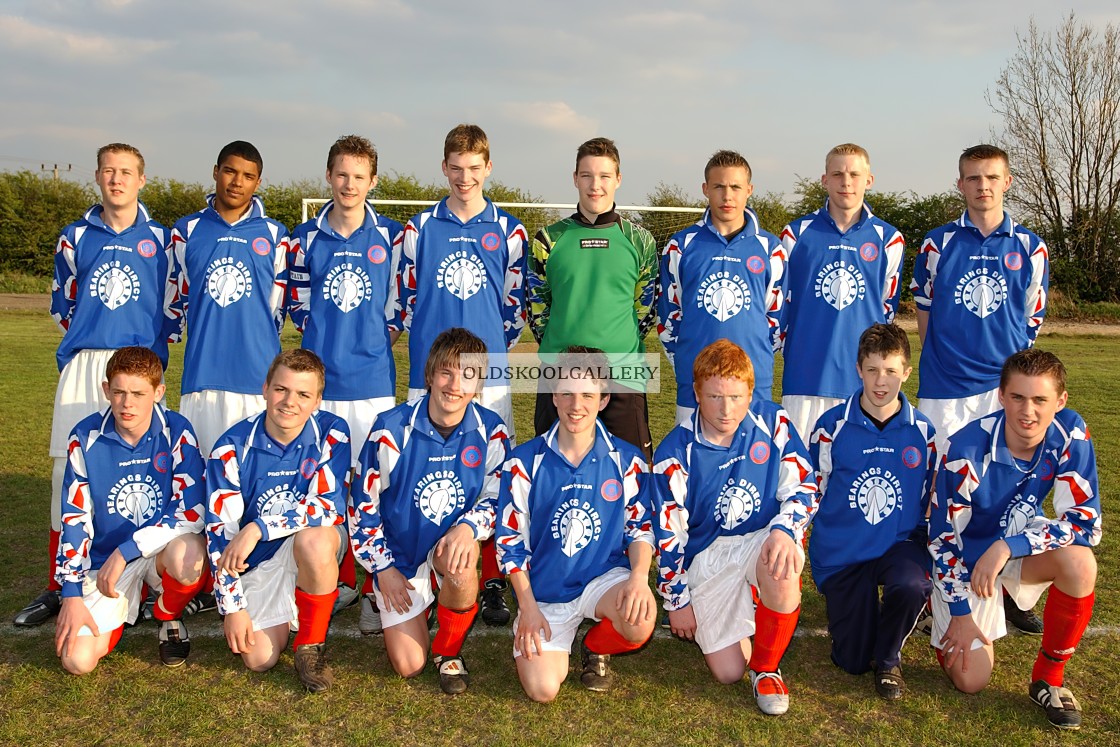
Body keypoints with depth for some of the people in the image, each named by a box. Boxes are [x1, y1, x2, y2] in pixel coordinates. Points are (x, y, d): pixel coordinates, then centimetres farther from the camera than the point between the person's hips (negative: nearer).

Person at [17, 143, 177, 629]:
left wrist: (152, 343, 6)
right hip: (83, 367, 2)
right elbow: (62, 302, 20)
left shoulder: (160, 239, 7)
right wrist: (91, 337, 12)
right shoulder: (75, 236, 11)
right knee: (68, 472, -1)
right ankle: (58, 587, 9)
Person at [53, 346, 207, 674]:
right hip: (105, 557, 2)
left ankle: (169, 617, -1)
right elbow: (74, 518, -3)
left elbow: (193, 511, -20)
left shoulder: (176, 432, -14)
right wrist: (71, 594, -8)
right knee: (78, 660, -13)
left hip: (164, 548, -2)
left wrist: (127, 551, -25)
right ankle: (133, 599, 19)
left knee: (187, 556, -38)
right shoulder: (86, 437, -8)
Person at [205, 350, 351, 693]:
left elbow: (329, 506, -23)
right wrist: (232, 606, -12)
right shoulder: (233, 447, -13)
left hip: (315, 547, -1)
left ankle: (312, 645, -13)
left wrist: (258, 528, -32)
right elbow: (219, 532, -10)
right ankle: (283, 616, 24)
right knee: (259, 659, -12)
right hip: (257, 561, 2)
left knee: (314, 540, -37)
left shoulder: (331, 434, -15)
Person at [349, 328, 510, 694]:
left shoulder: (491, 432, -12)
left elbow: (497, 498, -4)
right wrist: (383, 568, -6)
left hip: (453, 548, 1)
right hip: (400, 558, 0)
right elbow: (362, 504, -5)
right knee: (408, 665, -6)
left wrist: (468, 526, -26)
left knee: (458, 562, -37)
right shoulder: (392, 428, -15)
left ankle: (449, 651, -8)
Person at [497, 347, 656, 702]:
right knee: (542, 690, -15)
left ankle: (596, 647, 6)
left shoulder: (626, 459, -4)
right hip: (544, 591, 0)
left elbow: (640, 528, 2)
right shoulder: (524, 461, -6)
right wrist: (528, 607, -7)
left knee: (640, 622, -32)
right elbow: (511, 542, -2)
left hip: (605, 578, 1)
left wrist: (639, 576, -18)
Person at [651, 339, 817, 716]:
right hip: (707, 555, 0)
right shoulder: (675, 453, -13)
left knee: (782, 567, -37)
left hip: (764, 539, 0)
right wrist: (677, 601, 1)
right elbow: (669, 536, -5)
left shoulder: (772, 421, -10)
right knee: (728, 672, -6)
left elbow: (802, 487, -4)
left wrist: (783, 529, -25)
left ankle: (766, 668, -10)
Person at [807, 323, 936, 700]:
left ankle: (888, 657, -4)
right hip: (842, 551, 0)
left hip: (901, 542, 1)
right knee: (852, 661, -4)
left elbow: (932, 499, 10)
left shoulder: (922, 431, 0)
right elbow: (813, 493, 6)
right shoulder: (831, 426, -5)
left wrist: (926, 551, 4)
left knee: (912, 586, -36)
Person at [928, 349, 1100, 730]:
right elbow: (944, 538, -17)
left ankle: (1049, 676, -8)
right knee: (971, 679, -7)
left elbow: (1085, 520, -23)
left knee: (1079, 563, -32)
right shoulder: (967, 450, -29)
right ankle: (943, 606, 24)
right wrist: (960, 613, -14)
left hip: (1023, 542, 3)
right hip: (967, 555, -2)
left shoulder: (1069, 434, -21)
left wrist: (1007, 547, -34)